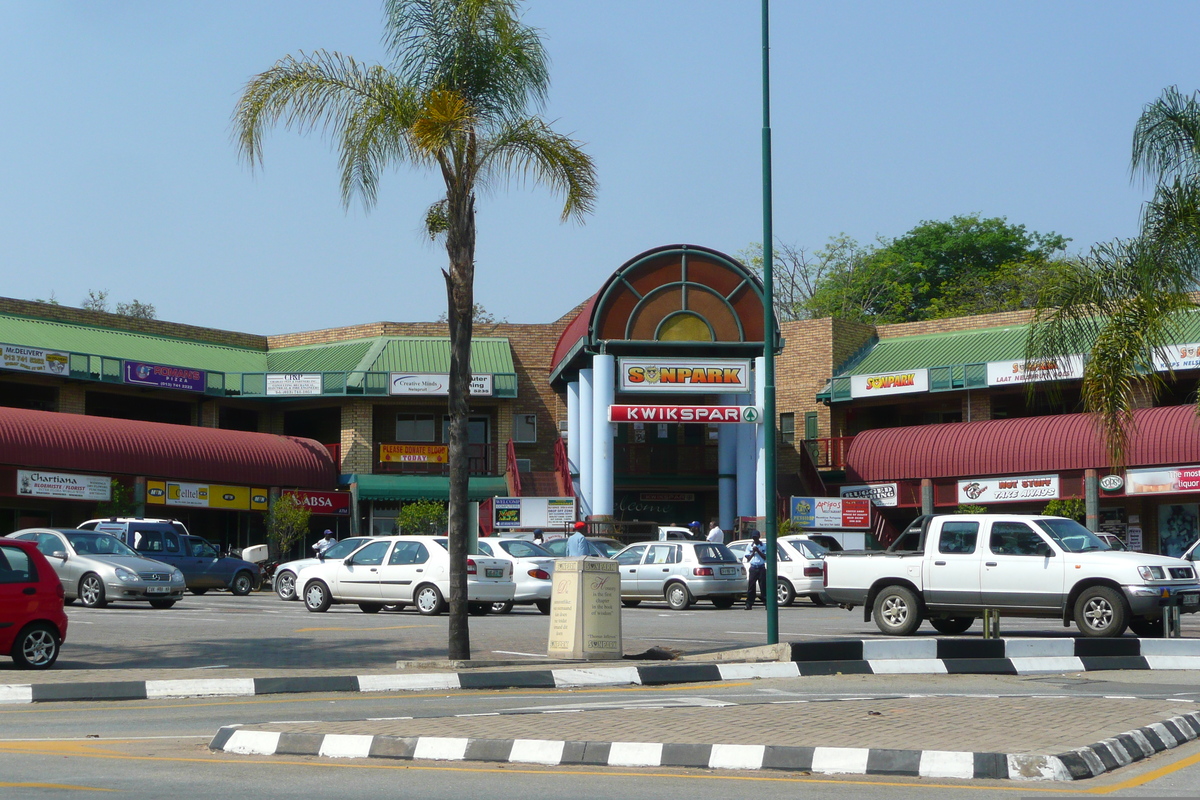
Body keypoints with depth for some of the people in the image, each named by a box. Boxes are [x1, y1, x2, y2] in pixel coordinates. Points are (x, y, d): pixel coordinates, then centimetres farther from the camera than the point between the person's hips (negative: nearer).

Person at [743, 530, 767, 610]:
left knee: (763, 586, -3)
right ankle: (749, 604, -3)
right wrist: (753, 552, -10)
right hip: (753, 568, 1)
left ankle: (766, 603, 0)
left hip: (761, 568, -1)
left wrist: (758, 551, -12)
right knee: (751, 586, -4)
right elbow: (748, 558, 6)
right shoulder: (750, 546, 10)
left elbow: (765, 557, -2)